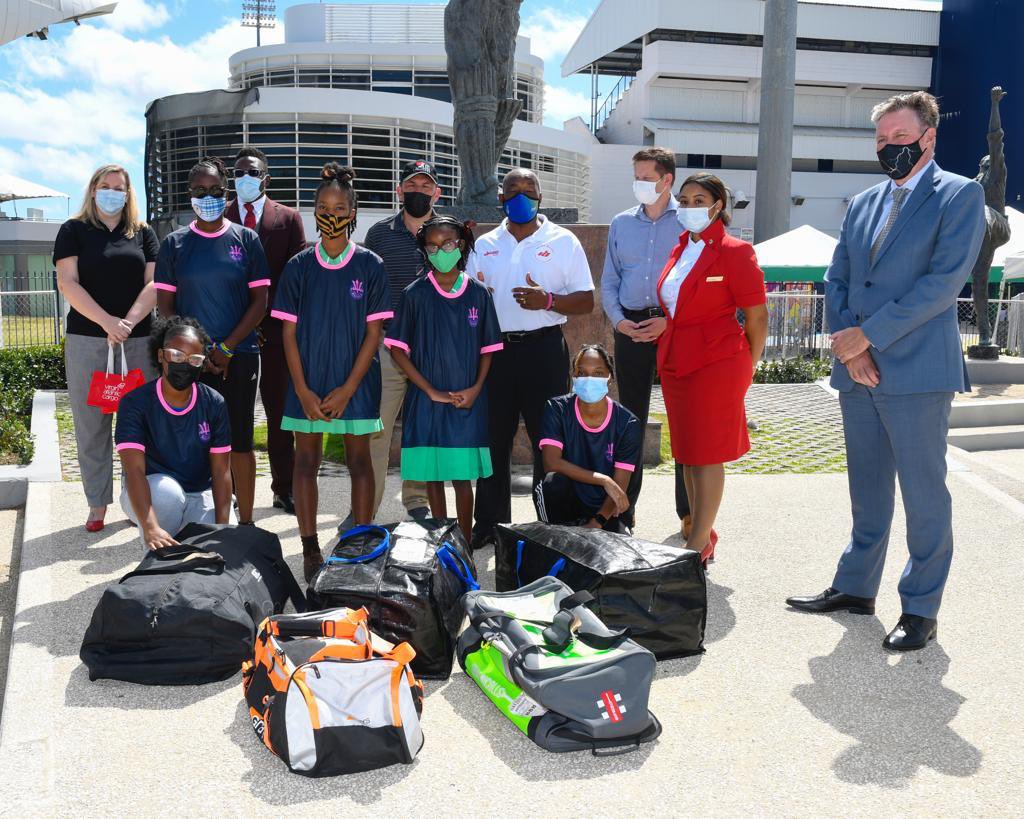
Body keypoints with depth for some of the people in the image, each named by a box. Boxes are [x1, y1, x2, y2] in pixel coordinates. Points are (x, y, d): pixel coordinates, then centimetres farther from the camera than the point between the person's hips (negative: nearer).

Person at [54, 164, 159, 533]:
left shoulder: (143, 233, 12)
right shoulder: (74, 230, 7)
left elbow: (154, 283, 2)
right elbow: (67, 282, -3)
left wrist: (129, 322, -13)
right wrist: (107, 321, -15)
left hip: (138, 337, 1)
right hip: (86, 336, -1)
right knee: (90, 422, 0)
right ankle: (97, 503, 6)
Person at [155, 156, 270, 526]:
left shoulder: (246, 239, 4)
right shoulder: (175, 243, 6)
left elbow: (260, 301, 2)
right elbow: (165, 304, 5)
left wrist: (226, 348, -7)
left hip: (239, 357, 0)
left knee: (240, 440, 2)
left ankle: (245, 522, 9)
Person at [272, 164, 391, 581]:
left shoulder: (369, 266, -1)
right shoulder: (298, 267, 2)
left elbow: (374, 332, -3)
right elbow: (289, 332, 2)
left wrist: (348, 388, -10)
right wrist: (302, 390, -7)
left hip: (355, 380, -1)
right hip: (307, 382, 1)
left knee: (359, 460, 4)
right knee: (306, 460, 4)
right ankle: (310, 549, 12)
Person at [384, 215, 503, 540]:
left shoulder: (478, 293, 3)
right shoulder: (415, 294, -2)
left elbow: (488, 349, 8)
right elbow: (398, 349, -2)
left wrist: (475, 389, -6)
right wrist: (431, 391, -8)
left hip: (468, 401, 0)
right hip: (426, 400, 0)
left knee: (463, 476, 3)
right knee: (433, 475, 6)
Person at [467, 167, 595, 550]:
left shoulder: (563, 241, 4)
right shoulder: (485, 245, 15)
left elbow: (586, 301, 1)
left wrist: (547, 301, -17)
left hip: (544, 350, -3)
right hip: (495, 350, 3)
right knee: (493, 438, 6)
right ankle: (489, 523, 16)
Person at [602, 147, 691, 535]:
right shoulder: (621, 223, 13)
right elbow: (609, 282, 14)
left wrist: (670, 321, -15)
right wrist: (619, 320, -4)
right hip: (631, 328, 3)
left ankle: (688, 511, 7)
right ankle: (623, 507, 15)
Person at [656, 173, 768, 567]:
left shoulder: (734, 252, -8)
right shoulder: (679, 250, 13)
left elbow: (757, 317, -6)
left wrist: (744, 369, 0)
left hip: (715, 364, -7)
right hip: (674, 363, 8)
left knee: (707, 455, -2)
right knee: (686, 453, 12)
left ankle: (698, 545, 6)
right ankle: (703, 536, 25)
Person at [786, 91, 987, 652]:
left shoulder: (960, 195, -3)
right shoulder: (863, 204, 15)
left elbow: (944, 280, -14)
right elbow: (836, 280, 13)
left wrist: (867, 334, -15)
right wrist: (847, 345, -4)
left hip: (919, 372, -6)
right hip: (858, 371, 6)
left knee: (923, 493, 2)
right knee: (867, 490, 15)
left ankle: (921, 609, 13)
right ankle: (856, 588, 27)